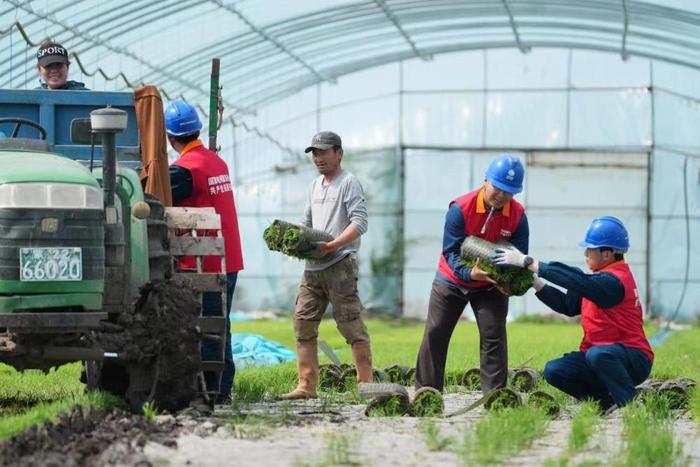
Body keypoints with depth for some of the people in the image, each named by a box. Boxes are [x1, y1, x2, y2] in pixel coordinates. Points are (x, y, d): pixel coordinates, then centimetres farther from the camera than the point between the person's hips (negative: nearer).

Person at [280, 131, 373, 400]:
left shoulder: (349, 183, -4)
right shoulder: (315, 186, 21)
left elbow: (360, 223, -14)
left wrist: (334, 245, -25)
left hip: (340, 264, -8)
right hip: (313, 266, 8)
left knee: (351, 325, -7)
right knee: (303, 323, 4)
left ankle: (366, 385, -3)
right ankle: (307, 386, 7)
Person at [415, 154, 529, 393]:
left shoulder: (517, 215, -16)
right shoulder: (461, 208, -24)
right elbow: (451, 251, -24)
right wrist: (470, 273, -42)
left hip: (491, 284, 1)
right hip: (452, 280, -1)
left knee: (493, 337, -6)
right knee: (435, 333, 0)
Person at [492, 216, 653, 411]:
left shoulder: (614, 281, -19)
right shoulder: (603, 277, 12)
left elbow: (574, 279, -29)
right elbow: (569, 304, 10)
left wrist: (527, 262, -26)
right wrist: (533, 281, 3)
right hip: (600, 355, 9)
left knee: (597, 354, -40)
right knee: (554, 371, -8)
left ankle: (631, 404, -22)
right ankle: (609, 401, -2)